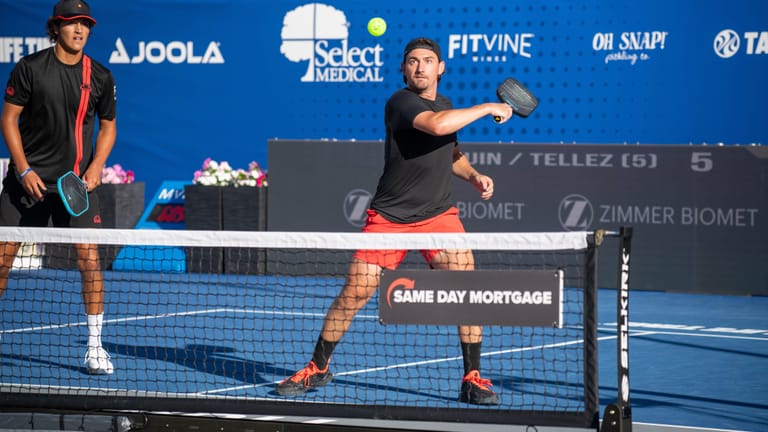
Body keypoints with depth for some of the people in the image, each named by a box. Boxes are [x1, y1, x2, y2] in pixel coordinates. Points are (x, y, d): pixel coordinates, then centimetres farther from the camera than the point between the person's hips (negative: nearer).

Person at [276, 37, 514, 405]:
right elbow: (436, 125, -34)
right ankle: (317, 368, 15)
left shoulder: (445, 105, 10)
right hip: (389, 217, -5)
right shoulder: (401, 102, -14)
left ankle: (473, 379, -3)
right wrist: (487, 108, -22)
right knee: (354, 293, -5)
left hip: (438, 215, 5)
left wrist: (474, 176, 8)